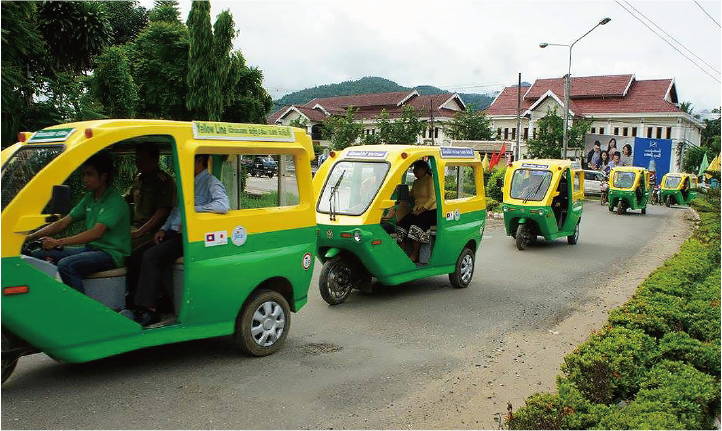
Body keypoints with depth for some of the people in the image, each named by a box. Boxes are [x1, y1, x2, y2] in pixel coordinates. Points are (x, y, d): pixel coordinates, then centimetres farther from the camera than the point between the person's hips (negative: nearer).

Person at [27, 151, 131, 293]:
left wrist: (58, 242, -30)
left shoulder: (115, 201, -15)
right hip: (90, 248, 9)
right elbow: (63, 223, 13)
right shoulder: (89, 198, 13)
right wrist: (32, 236, 0)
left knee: (66, 265, -31)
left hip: (111, 254, -9)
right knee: (38, 254, 2)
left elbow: (96, 233, -26)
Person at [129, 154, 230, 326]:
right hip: (174, 232, 9)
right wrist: (163, 229, 13)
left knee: (151, 256, -23)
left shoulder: (211, 183, -8)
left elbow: (224, 205, -27)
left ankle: (148, 310, -18)